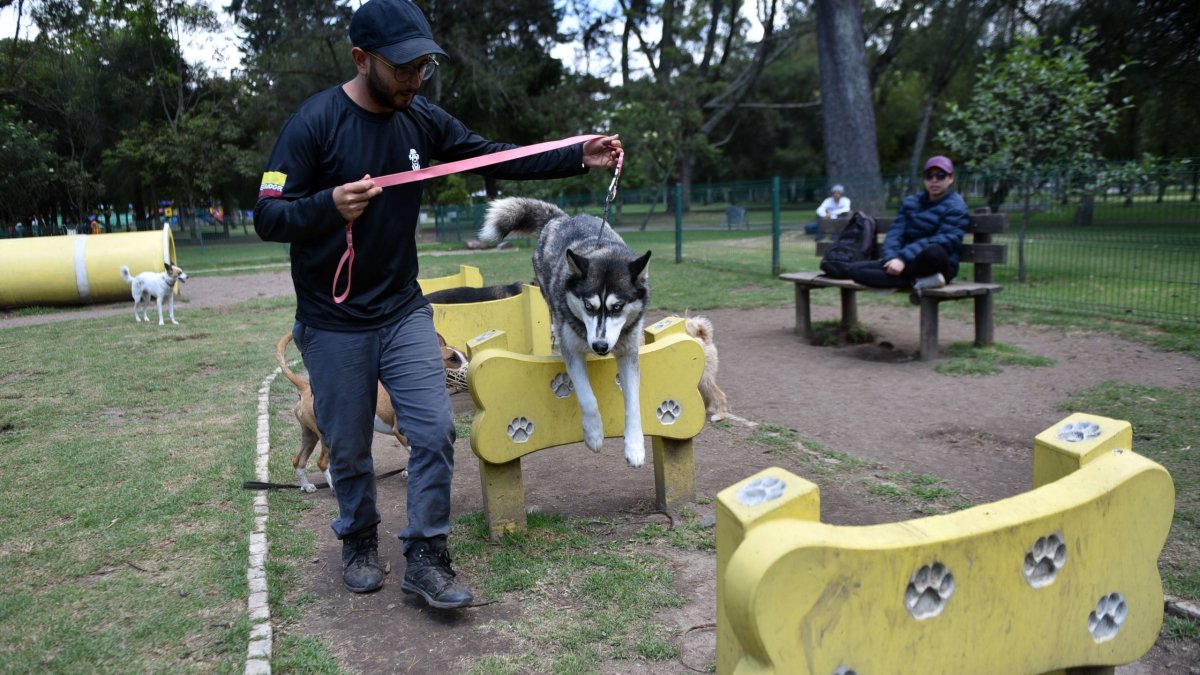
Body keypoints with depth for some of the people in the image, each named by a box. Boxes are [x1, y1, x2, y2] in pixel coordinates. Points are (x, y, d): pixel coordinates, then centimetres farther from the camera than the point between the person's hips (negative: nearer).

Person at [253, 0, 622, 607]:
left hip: (404, 312, 4)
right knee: (349, 449, 10)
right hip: (333, 324, -3)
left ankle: (425, 559, 11)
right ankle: (359, 543, 36)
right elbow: (267, 218, -16)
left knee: (435, 431, -4)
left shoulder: (421, 119, 0)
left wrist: (579, 158, -2)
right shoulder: (313, 122, -15)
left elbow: (495, 159, 7)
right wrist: (329, 205, -36)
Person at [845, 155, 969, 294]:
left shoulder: (955, 207, -4)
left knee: (934, 252, -42)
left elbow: (944, 240, -18)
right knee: (855, 269, -14)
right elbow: (895, 232, 3)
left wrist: (904, 258, -29)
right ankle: (916, 282, -25)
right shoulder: (911, 202, 14)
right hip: (906, 263, 6)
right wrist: (892, 258, -19)